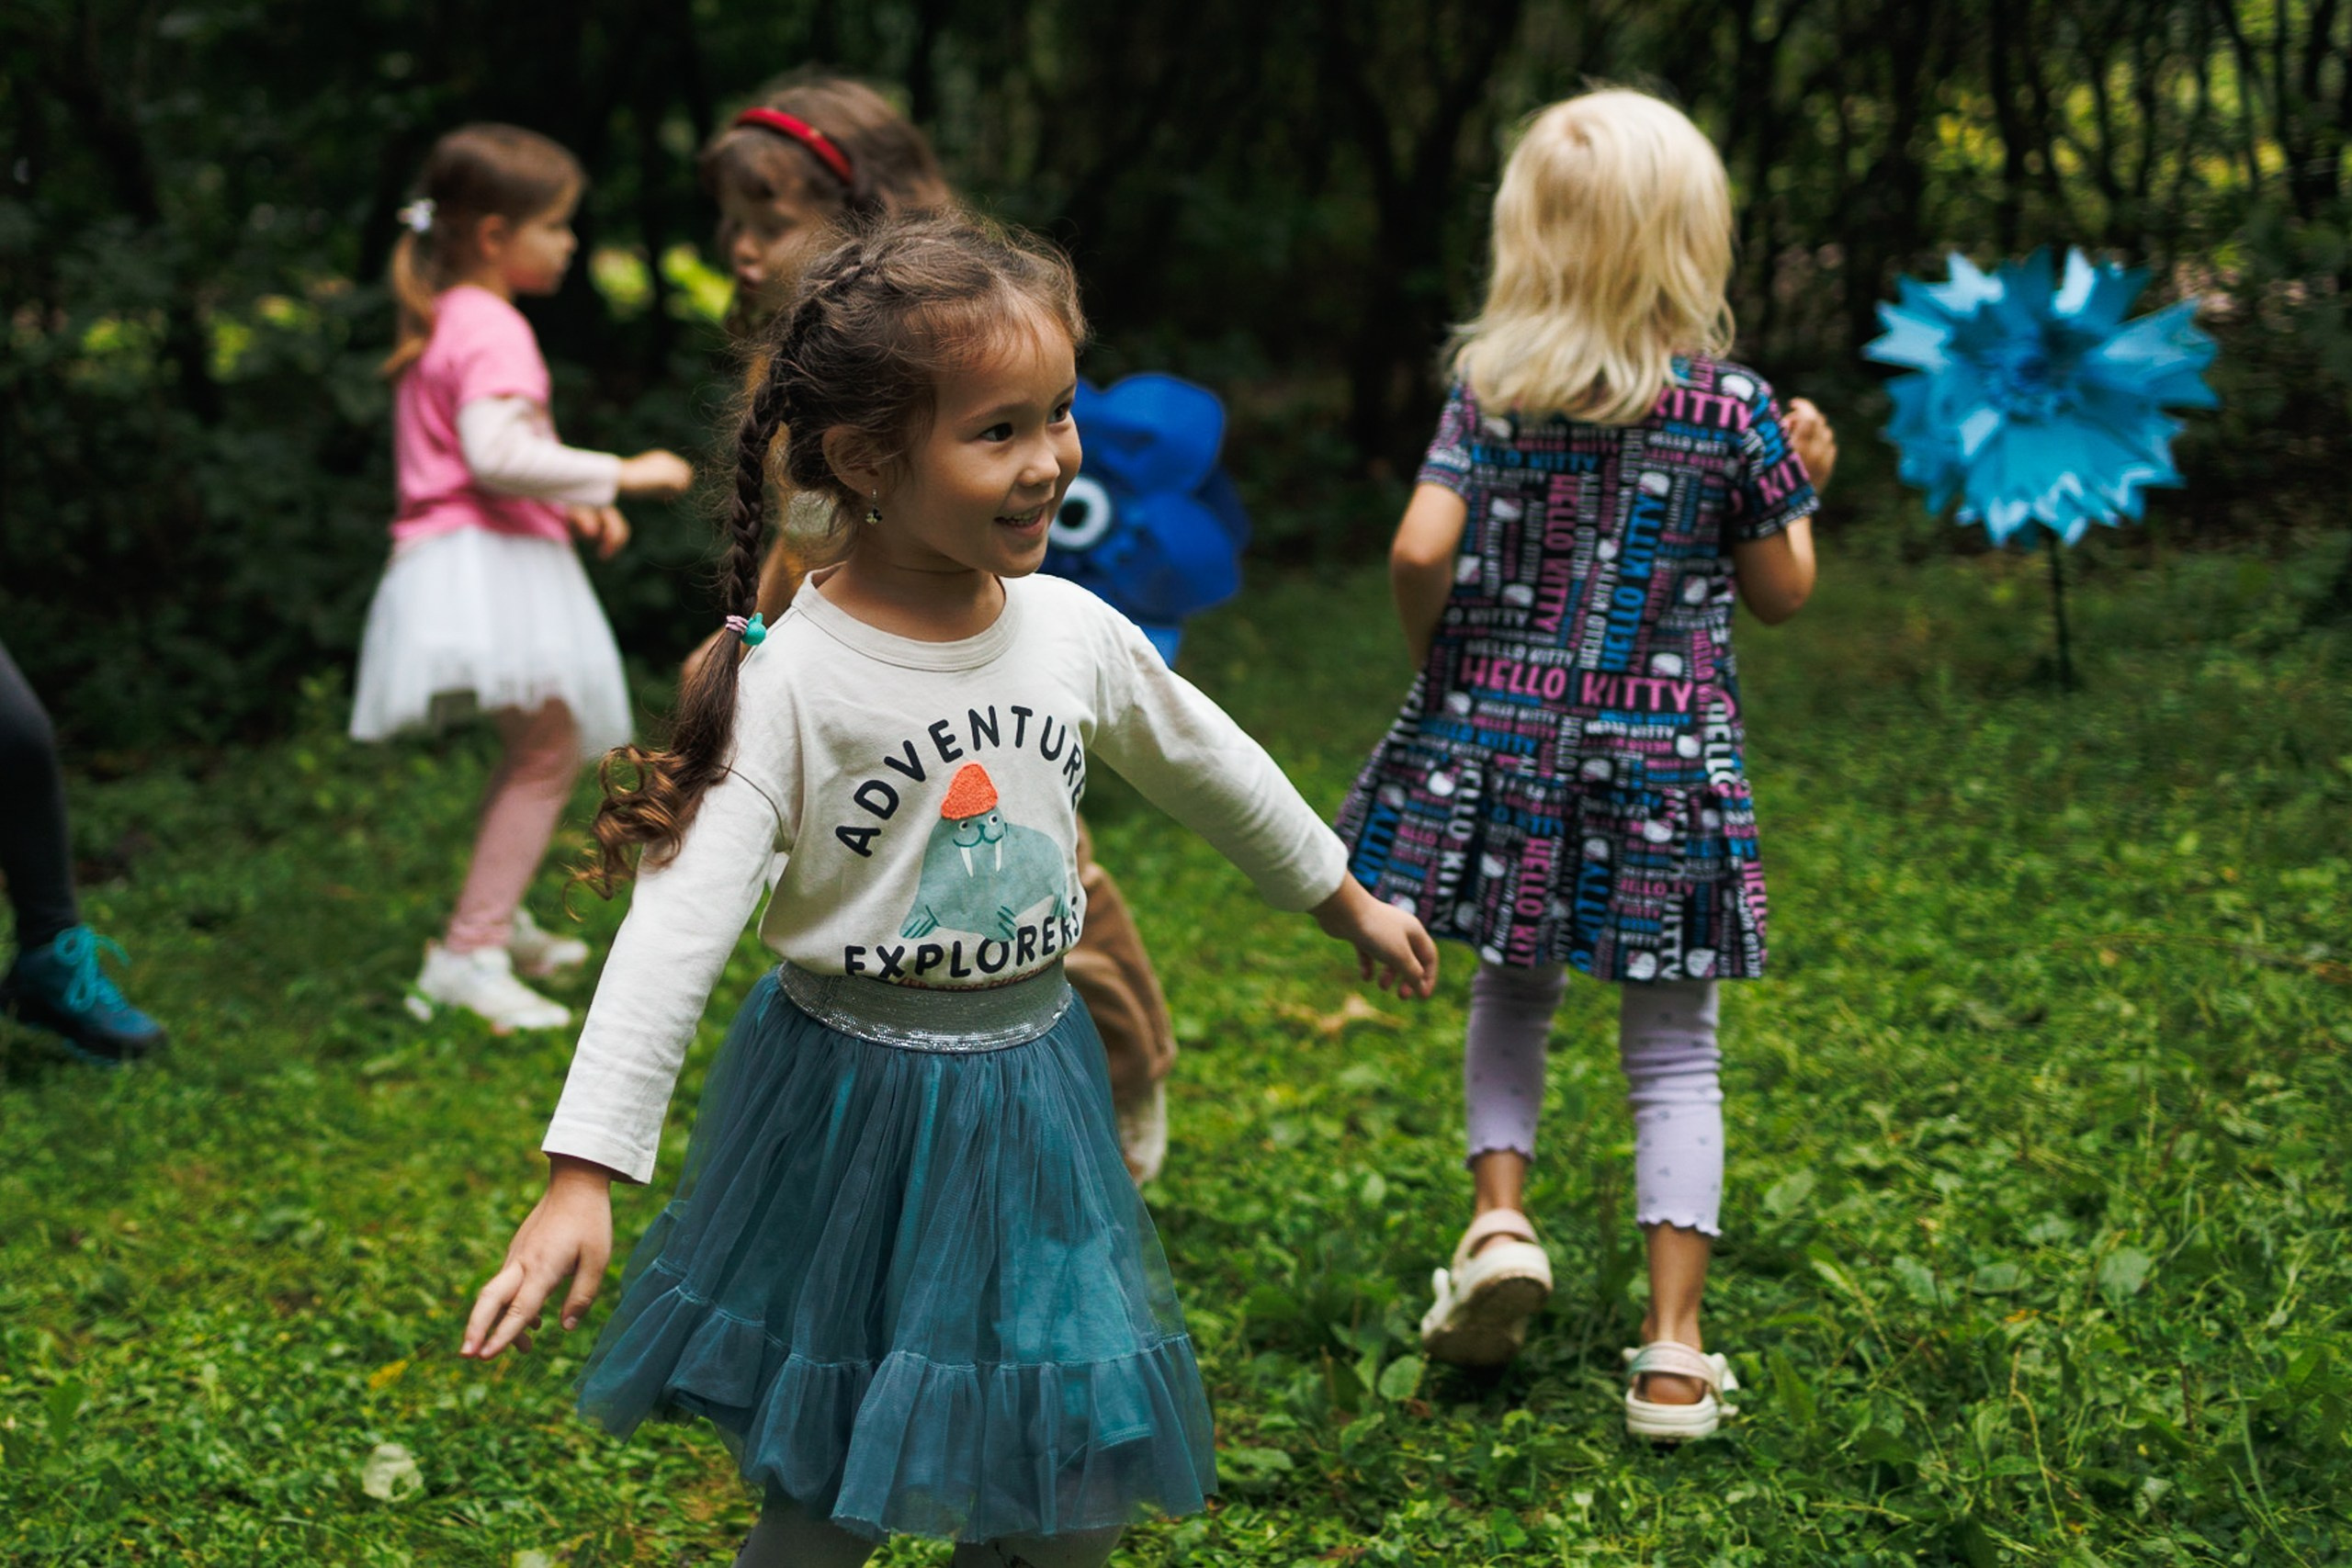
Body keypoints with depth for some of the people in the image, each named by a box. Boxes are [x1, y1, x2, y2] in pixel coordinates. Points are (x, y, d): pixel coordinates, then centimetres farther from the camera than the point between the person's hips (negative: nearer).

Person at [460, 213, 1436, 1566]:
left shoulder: (1074, 631, -4)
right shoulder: (791, 680, -19)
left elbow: (1208, 766, 15)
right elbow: (682, 921, -23)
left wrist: (1350, 902, 28)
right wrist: (584, 1177, -29)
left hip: (1034, 1091, 5)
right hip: (853, 1110, -5)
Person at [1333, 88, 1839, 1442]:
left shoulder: (1490, 390, -4)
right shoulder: (1734, 410, -6)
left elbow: (1421, 553, -12)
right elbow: (1781, 593, 3)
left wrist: (1439, 663, 6)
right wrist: (1803, 482, 19)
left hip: (1500, 737, 2)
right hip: (1667, 764, -1)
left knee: (1515, 990, 24)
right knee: (1674, 1051, 6)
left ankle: (1501, 1216, 6)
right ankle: (1675, 1353, 5)